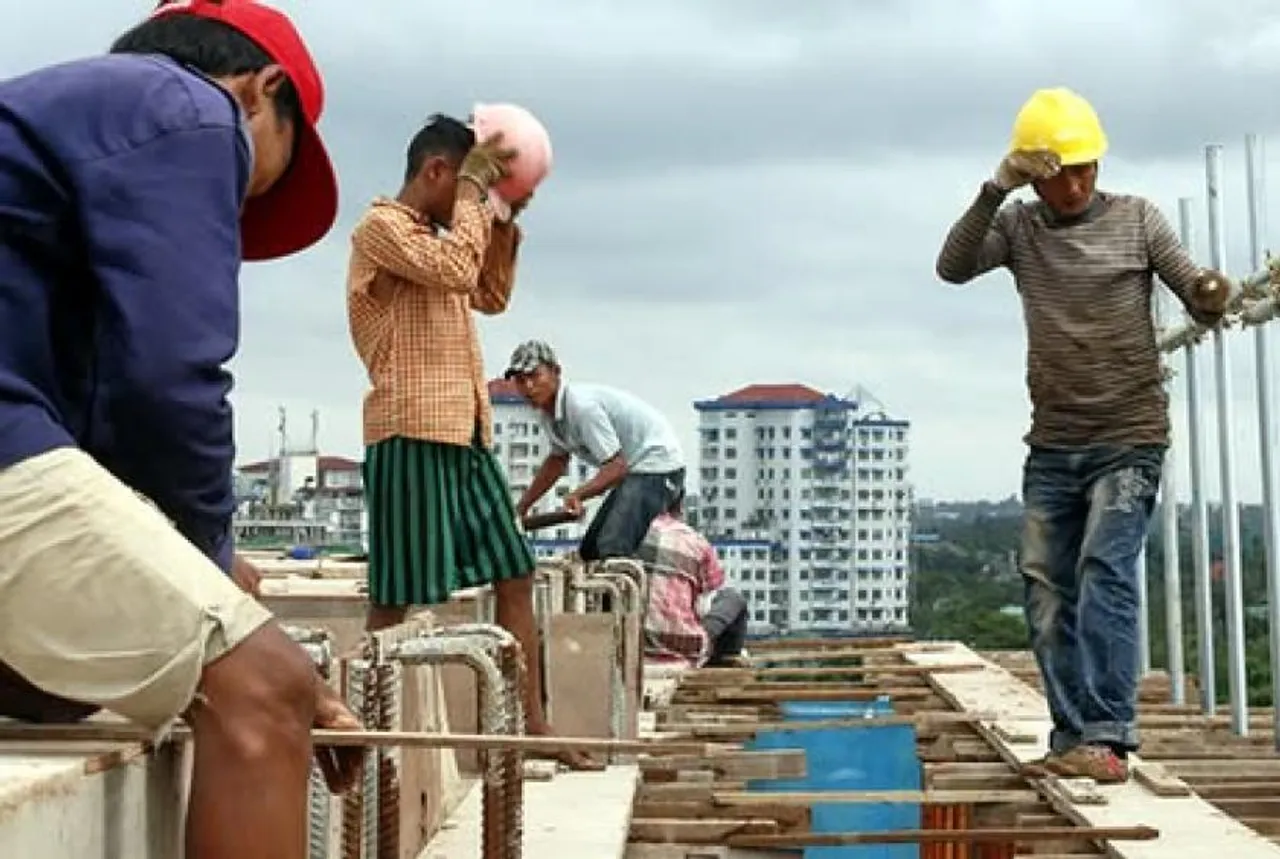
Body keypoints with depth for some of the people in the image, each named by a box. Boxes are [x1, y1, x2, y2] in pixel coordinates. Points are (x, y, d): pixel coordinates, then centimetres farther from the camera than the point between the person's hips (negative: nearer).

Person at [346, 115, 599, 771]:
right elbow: (457, 271, -20)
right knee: (398, 596, -6)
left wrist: (505, 217, 19)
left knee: (515, 575, 7)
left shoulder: (433, 236, 22)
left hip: (466, 433, 9)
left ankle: (532, 724, 11)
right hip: (412, 434, -9)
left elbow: (491, 296, 28)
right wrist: (475, 187, -8)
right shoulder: (381, 226, -6)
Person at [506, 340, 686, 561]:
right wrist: (522, 507, 20)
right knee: (589, 551, 12)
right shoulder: (547, 411, 3)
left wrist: (578, 495, -39)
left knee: (611, 551, -26)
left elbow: (617, 466, -26)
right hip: (633, 469, 11)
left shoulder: (582, 406, -26)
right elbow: (557, 460, 20)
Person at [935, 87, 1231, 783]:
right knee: (1048, 595, 4)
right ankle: (1074, 740, 13)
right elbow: (953, 268, -12)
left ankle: (1105, 738, -19)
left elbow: (1201, 304, -5)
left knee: (1105, 572, -19)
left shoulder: (1136, 219, 0)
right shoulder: (1019, 227, 5)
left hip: (1129, 439, -3)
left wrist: (1211, 295, -29)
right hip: (1052, 445, 4)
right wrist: (995, 191, -23)